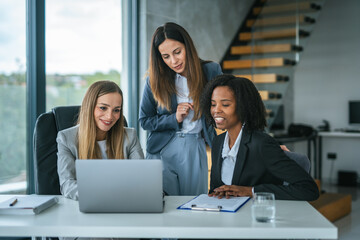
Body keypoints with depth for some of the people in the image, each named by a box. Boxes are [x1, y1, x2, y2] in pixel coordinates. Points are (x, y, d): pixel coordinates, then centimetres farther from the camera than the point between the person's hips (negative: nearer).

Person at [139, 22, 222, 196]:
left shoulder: (211, 71, -3)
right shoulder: (155, 80, -2)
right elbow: (145, 121, 6)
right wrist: (174, 119, -9)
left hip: (194, 150, 0)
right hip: (162, 150, 0)